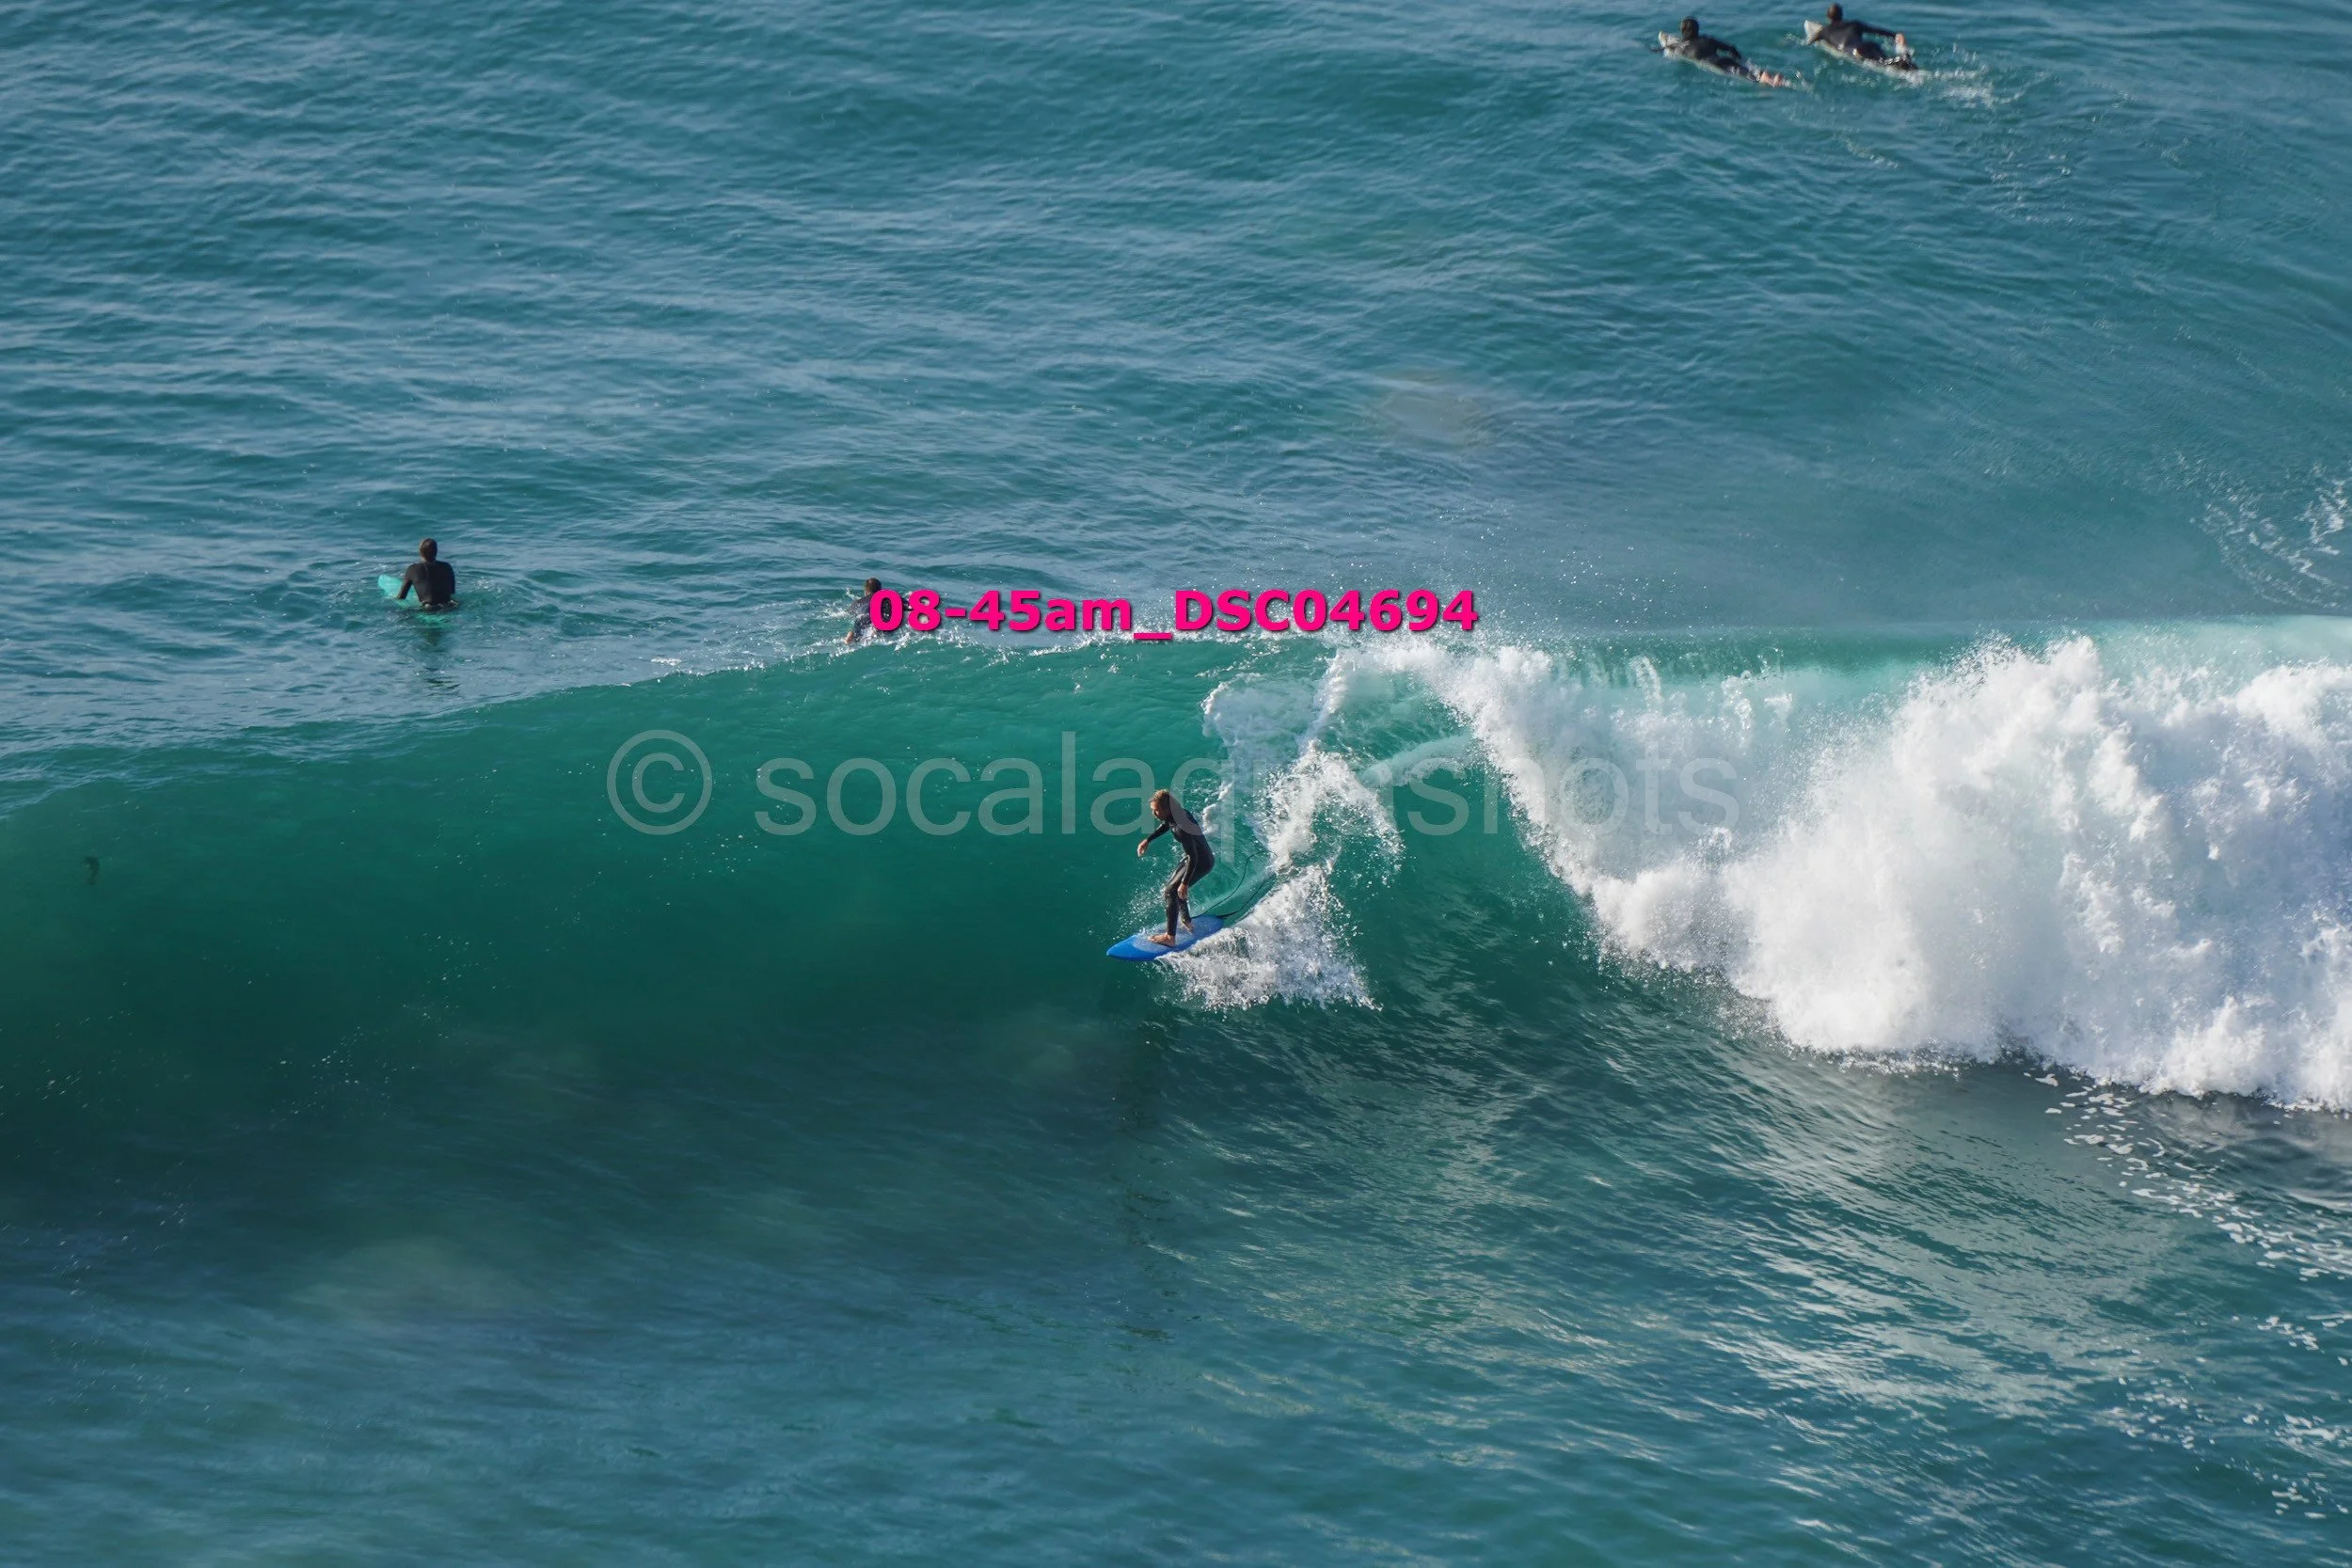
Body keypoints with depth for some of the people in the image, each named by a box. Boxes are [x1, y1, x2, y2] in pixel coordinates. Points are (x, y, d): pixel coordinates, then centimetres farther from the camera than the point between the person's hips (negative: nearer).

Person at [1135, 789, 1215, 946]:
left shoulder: (1181, 827, -34)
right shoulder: (1176, 813, -7)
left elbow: (1193, 857, -32)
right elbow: (1165, 825, 20)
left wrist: (1185, 883, -30)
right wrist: (1148, 840, 16)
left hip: (1202, 863, -10)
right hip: (1196, 857, 10)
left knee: (1172, 891, -11)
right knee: (1173, 885, 24)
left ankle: (1170, 938, -9)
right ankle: (1187, 923, 40)